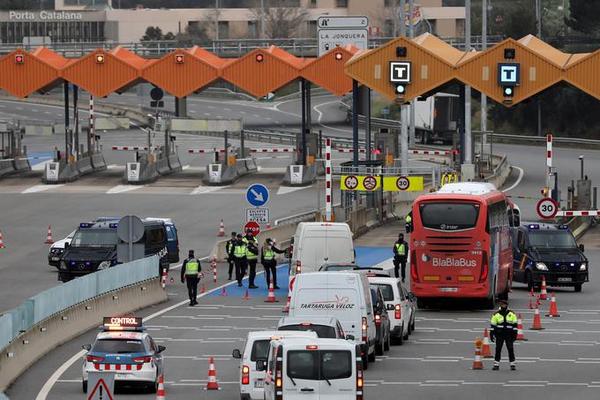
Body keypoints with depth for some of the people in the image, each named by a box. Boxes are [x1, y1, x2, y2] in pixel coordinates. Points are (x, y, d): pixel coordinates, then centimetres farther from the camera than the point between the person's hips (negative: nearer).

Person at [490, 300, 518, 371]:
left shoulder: (511, 314, 5)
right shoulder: (496, 314, 4)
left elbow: (515, 324, 6)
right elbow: (493, 325, 6)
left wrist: (515, 334, 2)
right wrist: (491, 334, 2)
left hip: (509, 335, 0)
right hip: (499, 335, 0)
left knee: (511, 349, -2)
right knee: (498, 349, 0)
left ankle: (512, 364, 4)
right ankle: (496, 364, 5)